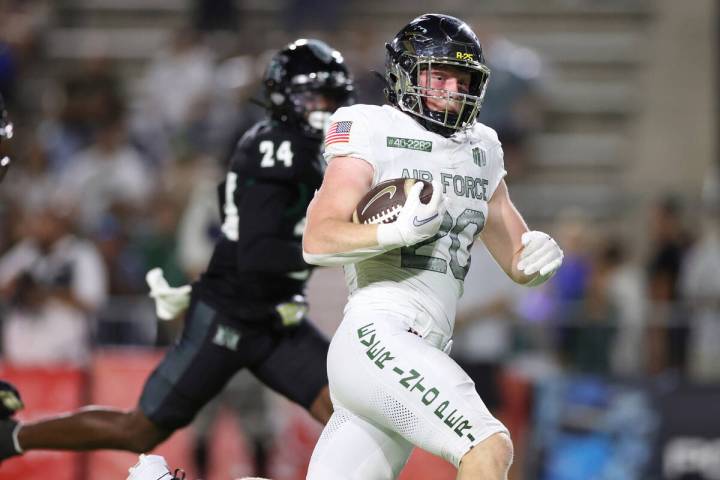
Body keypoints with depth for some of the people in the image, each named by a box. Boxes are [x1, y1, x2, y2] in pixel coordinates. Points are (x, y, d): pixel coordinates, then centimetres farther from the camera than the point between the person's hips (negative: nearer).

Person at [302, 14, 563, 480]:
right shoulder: (374, 132, -2)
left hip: (423, 356, 8)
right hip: (376, 334, -8)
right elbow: (318, 241, -13)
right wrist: (401, 230, -27)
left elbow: (519, 264, 22)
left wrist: (538, 255, -1)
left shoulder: (481, 153, 19)